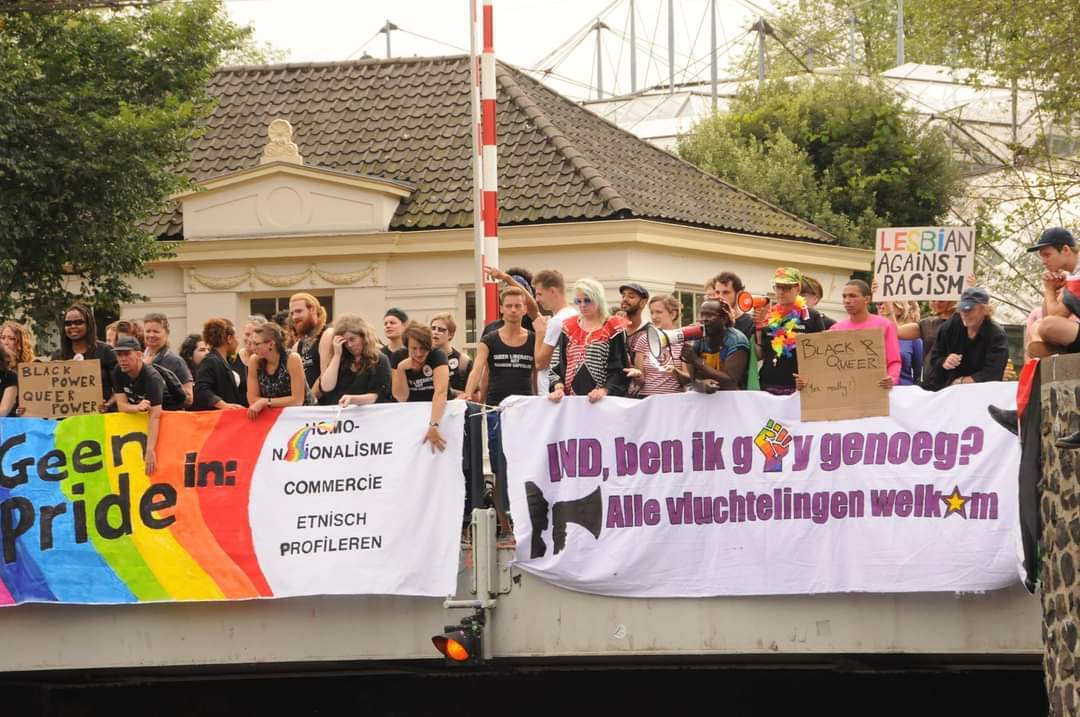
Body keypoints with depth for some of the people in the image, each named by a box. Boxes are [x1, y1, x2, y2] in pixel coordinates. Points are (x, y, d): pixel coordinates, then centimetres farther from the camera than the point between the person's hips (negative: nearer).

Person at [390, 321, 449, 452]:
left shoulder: (437, 356, -20)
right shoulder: (398, 357, -11)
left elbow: (441, 391, -34)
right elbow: (402, 398, -10)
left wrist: (433, 426, -47)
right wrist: (400, 368, -24)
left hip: (437, 410, -2)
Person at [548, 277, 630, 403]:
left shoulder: (613, 329, 1)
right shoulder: (568, 328, 13)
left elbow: (620, 369, -6)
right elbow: (556, 364, 9)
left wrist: (604, 391, -21)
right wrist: (558, 387, -8)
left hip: (604, 400, -3)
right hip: (571, 397, 3)